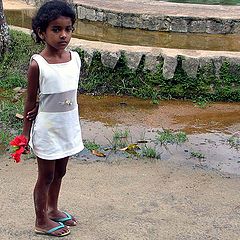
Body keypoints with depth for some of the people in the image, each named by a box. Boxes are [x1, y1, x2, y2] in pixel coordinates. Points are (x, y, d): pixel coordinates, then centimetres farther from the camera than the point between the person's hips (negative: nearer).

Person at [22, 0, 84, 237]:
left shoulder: (75, 58, -3)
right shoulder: (37, 64, -18)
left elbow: (69, 92, 6)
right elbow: (31, 101, -9)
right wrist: (26, 133, -4)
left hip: (68, 126, 5)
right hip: (47, 129, -5)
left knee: (59, 172, 21)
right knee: (46, 176, 10)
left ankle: (52, 209, 43)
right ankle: (41, 221, 28)